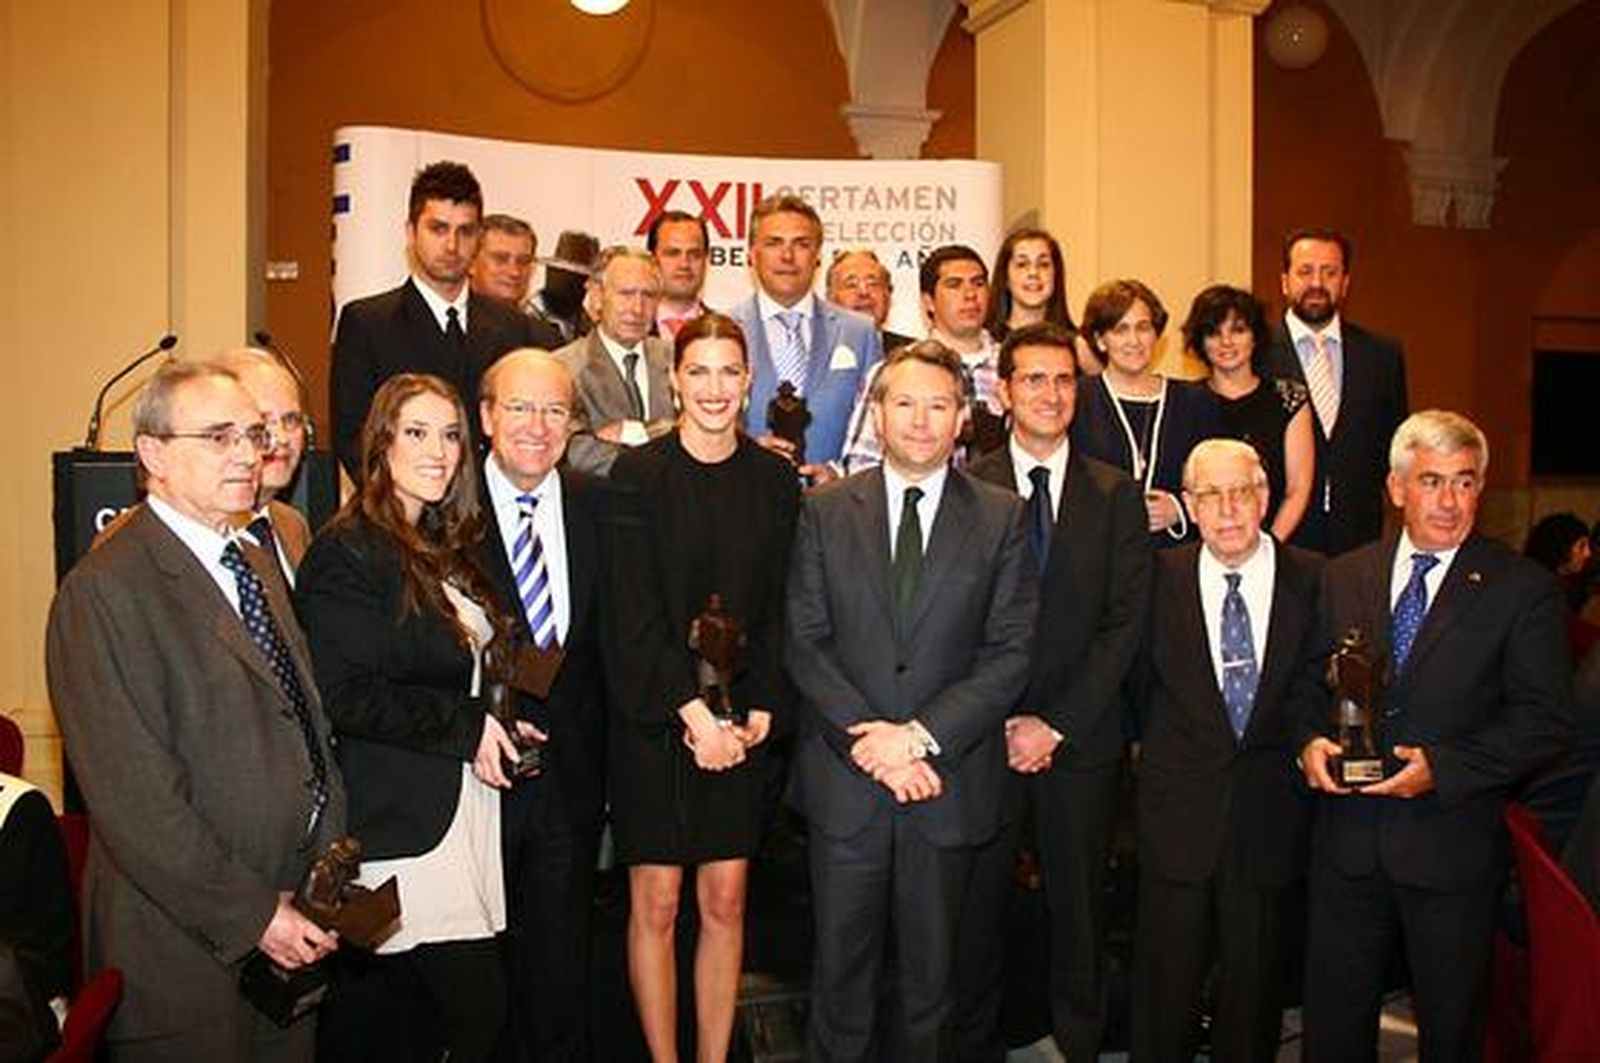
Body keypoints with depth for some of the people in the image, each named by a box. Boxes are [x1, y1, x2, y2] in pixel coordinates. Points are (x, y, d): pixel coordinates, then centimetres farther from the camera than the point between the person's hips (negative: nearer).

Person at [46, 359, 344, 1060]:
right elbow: (133, 799, -20)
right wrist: (250, 913, -17)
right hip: (186, 956, -7)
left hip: (292, 930, 7)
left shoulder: (257, 566, 12)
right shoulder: (103, 592, -16)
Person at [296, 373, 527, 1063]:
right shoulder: (346, 551, -12)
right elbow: (344, 696, -19)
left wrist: (494, 728, 8)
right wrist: (467, 727, -15)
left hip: (459, 810, 8)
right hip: (402, 820, -8)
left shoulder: (443, 548, 15)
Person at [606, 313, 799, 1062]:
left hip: (740, 721, 3)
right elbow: (634, 613, -9)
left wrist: (758, 713, -5)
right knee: (655, 904, 5)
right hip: (652, 715, -3)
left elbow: (776, 608, 5)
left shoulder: (774, 479, 4)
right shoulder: (639, 474, -6)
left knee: (726, 903, 9)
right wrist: (694, 711, -13)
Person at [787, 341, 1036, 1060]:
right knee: (840, 967, 10)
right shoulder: (825, 511, 4)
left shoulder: (1001, 519, 2)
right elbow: (804, 643, -2)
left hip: (949, 780, 0)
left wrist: (922, 734, -14)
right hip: (844, 782, 0)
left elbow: (1010, 652, -4)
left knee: (932, 970, 14)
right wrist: (865, 735, -13)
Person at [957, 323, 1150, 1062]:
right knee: (978, 902, 7)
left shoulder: (1116, 495, 5)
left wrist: (1058, 724, -8)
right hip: (981, 732, -1)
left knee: (1080, 904, 11)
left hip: (1082, 737, 1)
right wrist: (1001, 722, -9)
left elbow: (1125, 622, -1)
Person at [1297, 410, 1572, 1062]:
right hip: (1347, 842, 3)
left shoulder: (1523, 589, -5)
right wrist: (1310, 740, -9)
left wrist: (1442, 765, -19)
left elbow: (1546, 721, -9)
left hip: (1453, 845, -2)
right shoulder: (1342, 578, 5)